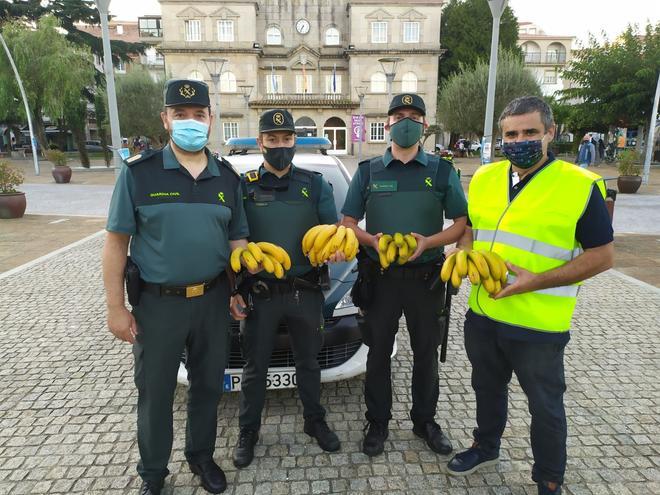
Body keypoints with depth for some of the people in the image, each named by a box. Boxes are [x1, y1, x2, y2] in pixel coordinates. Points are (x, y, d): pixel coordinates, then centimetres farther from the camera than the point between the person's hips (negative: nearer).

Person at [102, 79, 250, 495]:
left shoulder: (228, 177, 4)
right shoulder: (139, 172, -6)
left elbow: (237, 240, 9)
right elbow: (116, 242, -4)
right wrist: (116, 307, -7)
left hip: (213, 300, 3)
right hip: (157, 303, -2)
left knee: (208, 386, 17)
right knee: (155, 393, 13)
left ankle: (202, 456, 41)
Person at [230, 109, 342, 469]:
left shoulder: (315, 184, 3)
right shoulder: (243, 186, 0)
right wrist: (232, 290, -3)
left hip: (305, 291, 2)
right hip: (258, 294, -1)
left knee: (308, 361, 19)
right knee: (254, 367, 13)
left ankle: (315, 422, 40)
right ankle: (248, 432, 34)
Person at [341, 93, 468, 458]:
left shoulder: (442, 171, 3)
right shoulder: (368, 171, 5)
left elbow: (462, 222, 1)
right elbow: (348, 222, 4)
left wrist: (429, 242, -17)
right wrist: (373, 240, -16)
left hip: (426, 277, 0)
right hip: (379, 276, 0)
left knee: (426, 353, 13)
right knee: (378, 353, 11)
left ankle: (425, 421, 34)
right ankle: (377, 422, 29)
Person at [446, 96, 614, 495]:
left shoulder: (581, 186, -12)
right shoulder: (484, 178, 3)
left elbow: (602, 256, -10)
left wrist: (538, 280, -21)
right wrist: (464, 255, -7)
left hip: (539, 325, -5)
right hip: (482, 314, 5)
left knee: (545, 407, 15)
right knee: (488, 388, 24)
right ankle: (486, 447, 49)